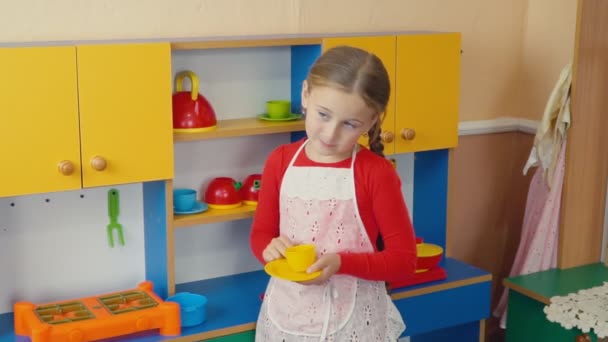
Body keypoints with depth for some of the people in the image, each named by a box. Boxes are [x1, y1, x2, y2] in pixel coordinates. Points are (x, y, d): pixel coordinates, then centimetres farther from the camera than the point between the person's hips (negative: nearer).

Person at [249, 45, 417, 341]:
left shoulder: (376, 173, -13)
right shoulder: (280, 161, -2)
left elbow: (404, 258, -10)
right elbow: (261, 233, 9)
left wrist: (342, 263, -23)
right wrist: (270, 248, -13)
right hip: (287, 314, 3)